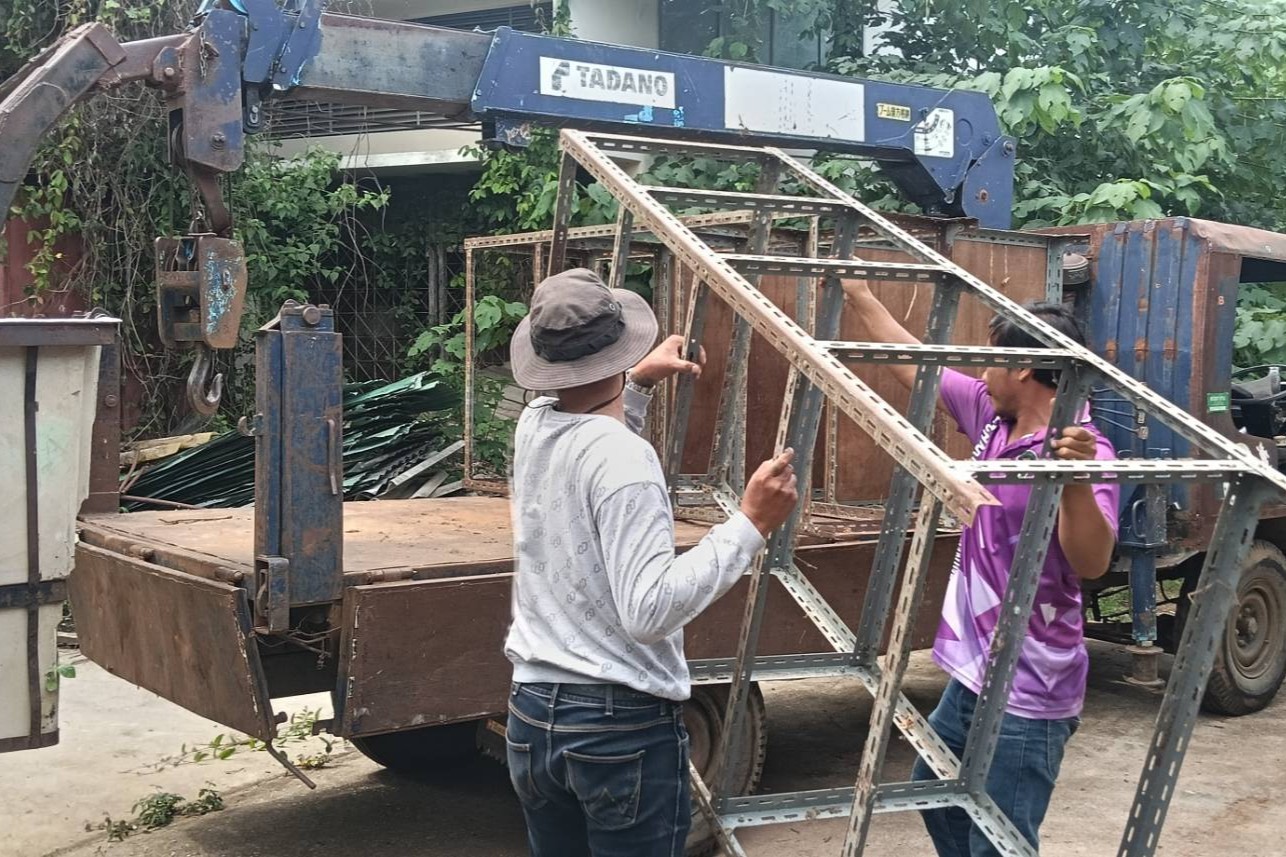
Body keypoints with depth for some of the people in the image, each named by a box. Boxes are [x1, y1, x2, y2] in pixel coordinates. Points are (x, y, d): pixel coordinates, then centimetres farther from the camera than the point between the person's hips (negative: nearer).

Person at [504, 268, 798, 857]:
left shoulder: (532, 426, 2)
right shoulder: (624, 458, -21)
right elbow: (650, 611, -27)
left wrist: (641, 380, 28)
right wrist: (750, 524, -25)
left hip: (532, 713, 7)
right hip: (625, 726, -7)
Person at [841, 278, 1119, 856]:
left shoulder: (1081, 450, -21)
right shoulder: (992, 418, 2)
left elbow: (1091, 563, -31)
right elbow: (918, 366, 15)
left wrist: (1078, 481, -47)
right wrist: (859, 297, 21)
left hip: (1027, 695, -9)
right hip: (974, 675, 9)